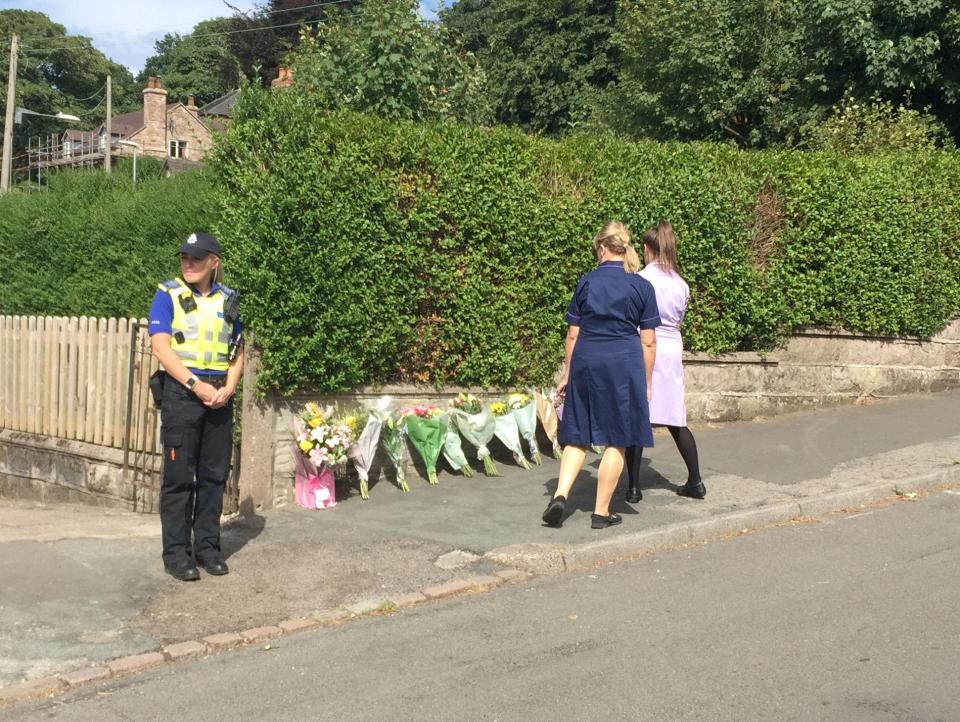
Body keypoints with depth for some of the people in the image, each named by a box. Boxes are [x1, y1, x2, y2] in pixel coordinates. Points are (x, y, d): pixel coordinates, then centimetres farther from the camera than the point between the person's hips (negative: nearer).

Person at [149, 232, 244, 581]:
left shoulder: (227, 299, 11)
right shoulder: (168, 294, 0)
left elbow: (237, 352, 13)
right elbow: (161, 347, -9)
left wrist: (228, 389, -4)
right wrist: (196, 385, -16)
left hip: (220, 396, 4)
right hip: (181, 392, -4)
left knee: (214, 475, 8)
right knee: (179, 476, -1)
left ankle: (208, 546, 18)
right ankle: (176, 552, 6)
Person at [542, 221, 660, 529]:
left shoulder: (586, 282, 4)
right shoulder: (642, 286, 1)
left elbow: (573, 334, 6)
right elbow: (648, 341, 1)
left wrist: (567, 374, 15)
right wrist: (646, 383, 9)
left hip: (586, 361, 2)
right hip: (624, 365, -2)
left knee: (577, 436, 13)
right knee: (616, 441, 7)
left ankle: (560, 495, -4)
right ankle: (601, 512, 12)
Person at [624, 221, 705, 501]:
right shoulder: (681, 284, 7)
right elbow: (678, 319, 14)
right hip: (672, 350, 5)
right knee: (675, 420, 14)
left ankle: (634, 487, 3)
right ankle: (695, 482, 17)